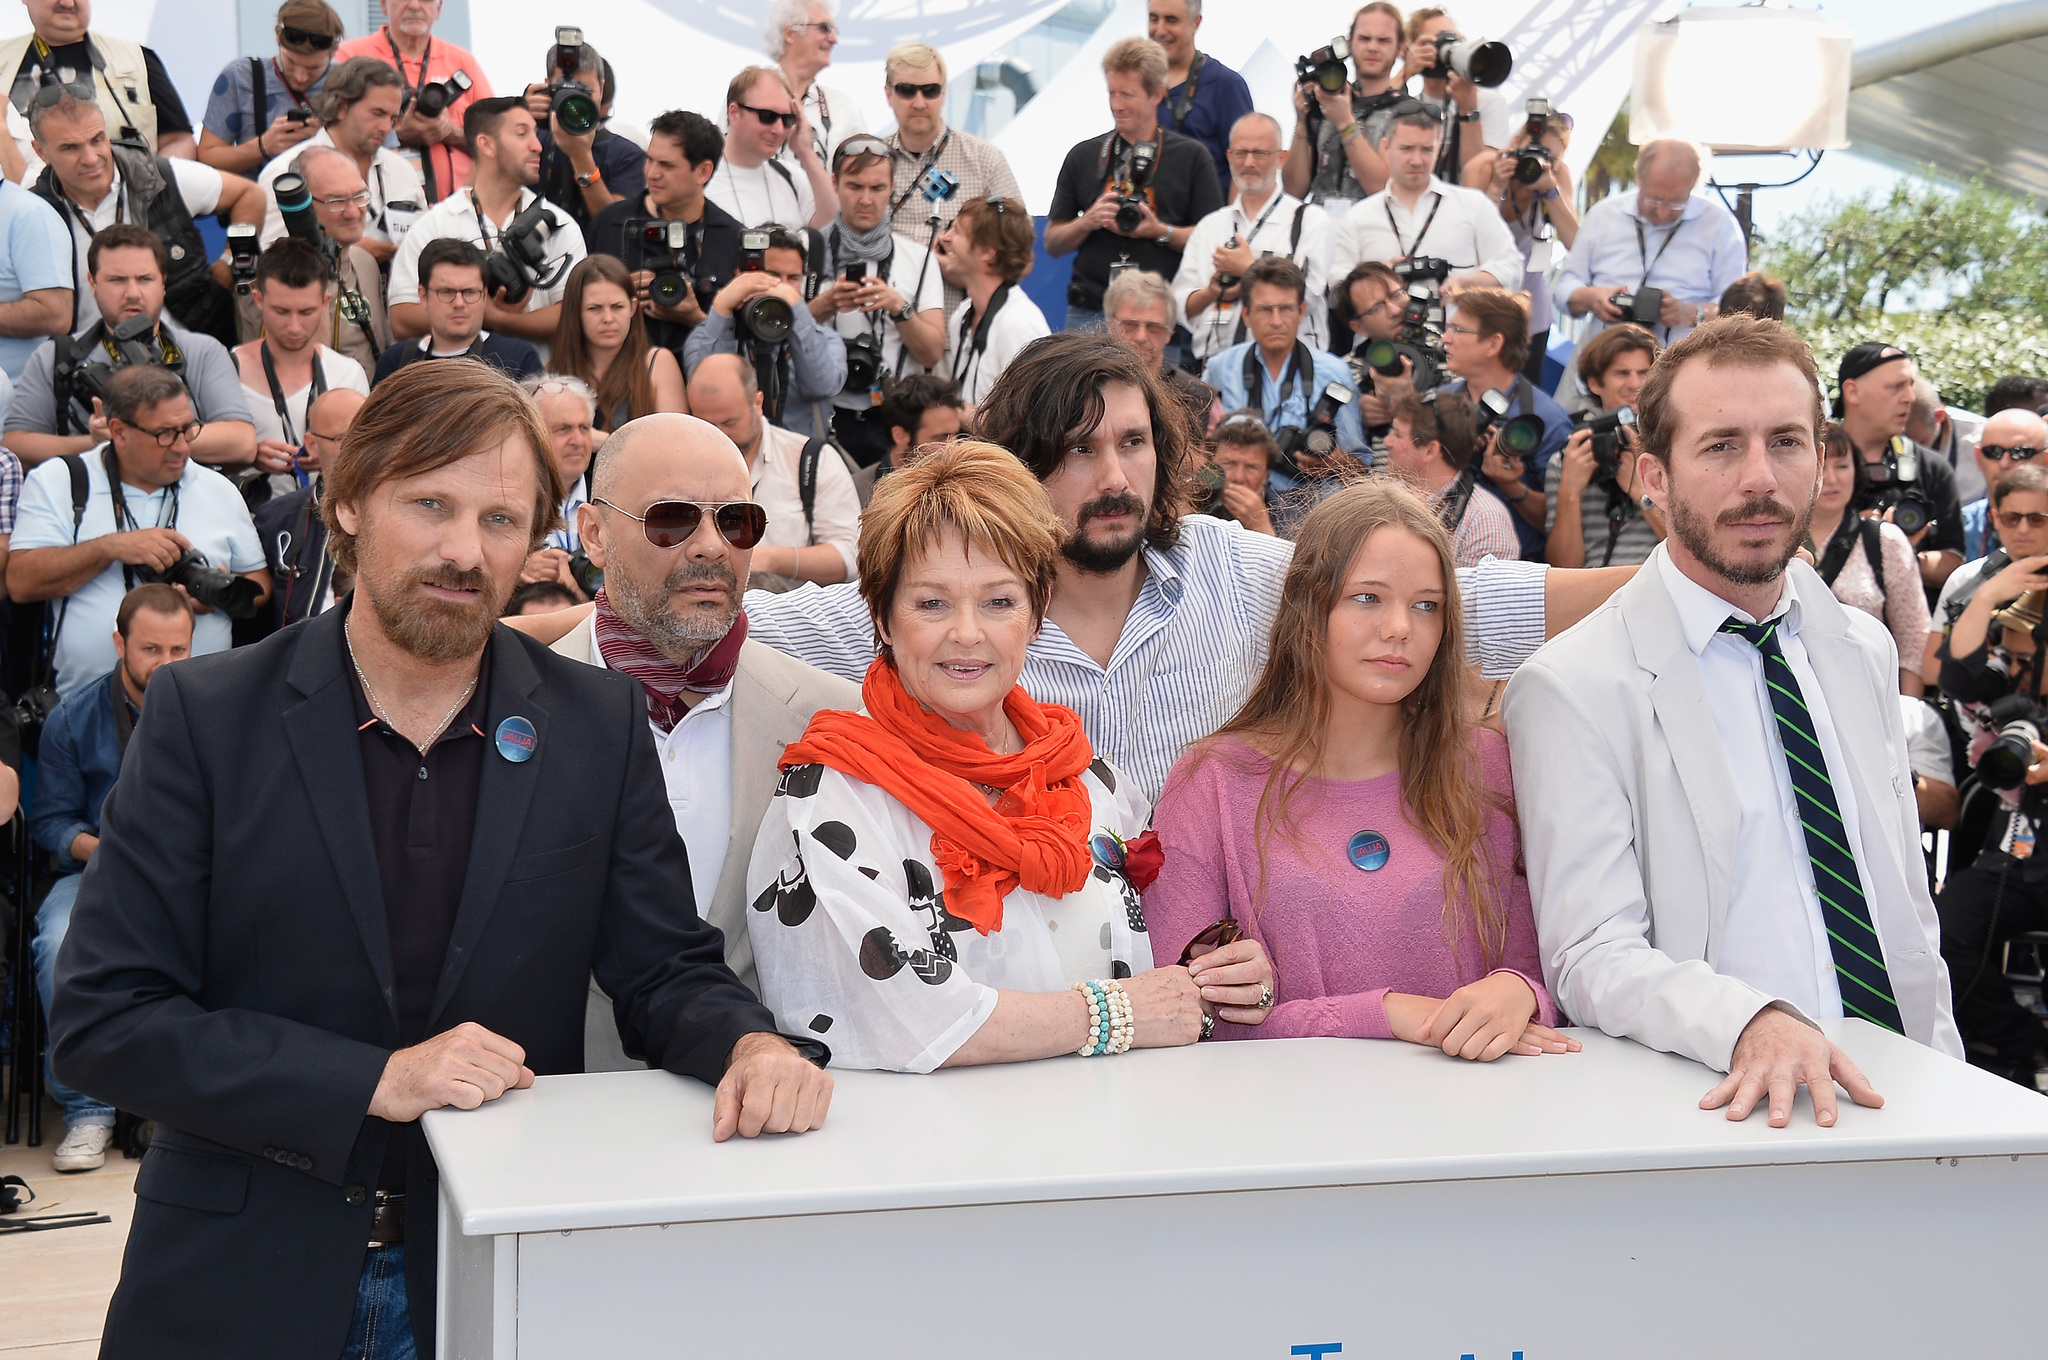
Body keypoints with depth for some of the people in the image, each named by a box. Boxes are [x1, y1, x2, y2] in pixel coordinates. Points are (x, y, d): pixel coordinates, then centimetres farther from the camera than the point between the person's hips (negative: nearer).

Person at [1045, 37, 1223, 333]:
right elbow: (1052, 244, 13)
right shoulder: (1083, 156, 13)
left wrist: (1161, 231, -13)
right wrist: (1088, 222, -6)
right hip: (1089, 314, 2)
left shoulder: (1191, 156, 6)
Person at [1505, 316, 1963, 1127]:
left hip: (1896, 1095, 4)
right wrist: (1753, 1024, -30)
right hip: (1722, 1108, -4)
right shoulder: (1572, 689, -6)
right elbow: (1592, 957, -12)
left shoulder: (1865, 651, 15)